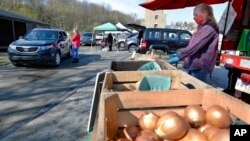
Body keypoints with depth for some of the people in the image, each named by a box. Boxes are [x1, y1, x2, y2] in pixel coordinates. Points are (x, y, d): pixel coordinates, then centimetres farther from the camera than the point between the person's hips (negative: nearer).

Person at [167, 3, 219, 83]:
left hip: (200, 66, -9)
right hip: (193, 65, 9)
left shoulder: (209, 28, -14)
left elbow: (196, 45, -24)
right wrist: (179, 54, 15)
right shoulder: (202, 28, 18)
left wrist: (179, 56, -23)